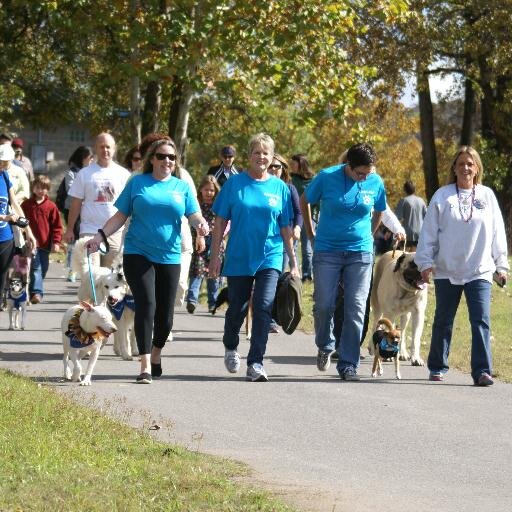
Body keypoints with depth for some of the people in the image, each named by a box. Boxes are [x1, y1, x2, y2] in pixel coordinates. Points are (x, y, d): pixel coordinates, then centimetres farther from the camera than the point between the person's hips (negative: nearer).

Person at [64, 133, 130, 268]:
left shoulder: (123, 174, 6)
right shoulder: (85, 174, 5)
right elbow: (76, 203, 7)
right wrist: (70, 229, 5)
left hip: (115, 233, 1)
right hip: (89, 232, -1)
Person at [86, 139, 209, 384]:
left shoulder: (182, 187, 9)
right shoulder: (137, 183, 6)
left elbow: (194, 215, 1)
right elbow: (120, 216, 8)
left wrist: (201, 224, -22)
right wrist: (100, 236, -4)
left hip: (169, 256, 2)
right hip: (138, 253, -2)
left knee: (165, 314, 6)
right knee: (146, 305, -15)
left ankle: (156, 354, 32)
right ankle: (146, 365, -15)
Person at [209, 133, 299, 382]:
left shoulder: (279, 187, 3)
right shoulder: (235, 183, -1)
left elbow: (285, 228, 8)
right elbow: (220, 222, 2)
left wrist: (293, 262, 8)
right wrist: (215, 256, -2)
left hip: (269, 258, 0)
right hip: (238, 258, 0)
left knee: (263, 307, -14)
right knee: (237, 308, 10)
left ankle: (255, 363, -12)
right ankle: (230, 348, 38)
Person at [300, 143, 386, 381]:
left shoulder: (376, 182, -1)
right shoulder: (327, 177, -8)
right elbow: (304, 201, 8)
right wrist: (311, 234, 11)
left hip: (360, 253, 1)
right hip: (327, 251, -1)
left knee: (355, 309, -4)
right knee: (324, 305, -3)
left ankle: (348, 365, 0)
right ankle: (325, 346, 26)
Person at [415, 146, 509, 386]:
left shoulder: (487, 196, 5)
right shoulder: (442, 196, 0)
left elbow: (497, 233, 9)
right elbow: (429, 232, 2)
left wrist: (501, 265, 7)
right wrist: (426, 262, -4)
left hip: (480, 272, 0)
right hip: (447, 272, 0)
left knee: (481, 321, -10)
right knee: (443, 321, 11)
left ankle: (482, 370, -11)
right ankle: (437, 366, 24)